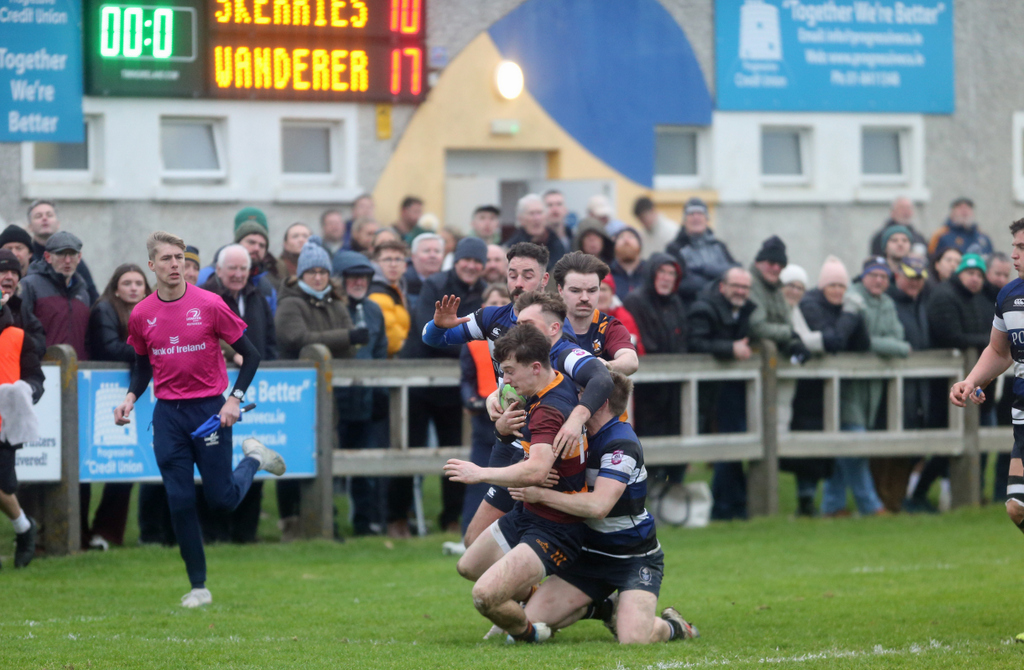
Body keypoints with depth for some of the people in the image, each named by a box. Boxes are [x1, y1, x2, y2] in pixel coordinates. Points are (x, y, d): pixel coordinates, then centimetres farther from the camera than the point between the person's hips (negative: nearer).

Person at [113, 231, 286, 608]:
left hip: (209, 409, -2)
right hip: (168, 414, 2)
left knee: (222, 499, 0)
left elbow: (250, 355, -2)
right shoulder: (141, 315, 2)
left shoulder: (209, 305, -8)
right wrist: (131, 397, -1)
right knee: (180, 502, -2)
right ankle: (198, 587, 8)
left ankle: (253, 458, 33)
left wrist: (236, 398, -13)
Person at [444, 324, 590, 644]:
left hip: (552, 530, -11)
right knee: (469, 566, 26)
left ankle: (529, 632, 6)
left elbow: (536, 471, -44)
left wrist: (480, 473, -34)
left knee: (485, 596, -22)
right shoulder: (562, 383, 0)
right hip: (526, 512, 11)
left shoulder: (550, 411, -30)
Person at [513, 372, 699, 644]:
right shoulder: (584, 436, 4)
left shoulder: (621, 445, -22)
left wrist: (540, 494, -29)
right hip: (591, 554, 7)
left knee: (634, 637, -28)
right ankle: (603, 608, 20)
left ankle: (672, 626, 9)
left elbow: (598, 506, -33)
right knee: (531, 620, -6)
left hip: (636, 558, -7)